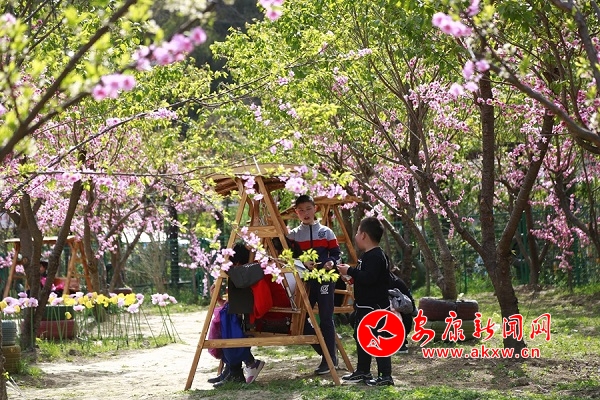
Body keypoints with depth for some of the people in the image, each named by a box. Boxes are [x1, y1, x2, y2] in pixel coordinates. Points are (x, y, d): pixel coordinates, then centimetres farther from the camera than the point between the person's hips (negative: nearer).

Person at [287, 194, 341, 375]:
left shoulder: (326, 232, 8)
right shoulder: (293, 235, 8)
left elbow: (336, 252, 7)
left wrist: (331, 262, -14)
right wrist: (303, 263, -17)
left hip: (325, 279, -2)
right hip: (304, 280, 2)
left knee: (326, 319, -3)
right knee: (301, 319, -1)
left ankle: (329, 358, 4)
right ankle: (327, 353, 15)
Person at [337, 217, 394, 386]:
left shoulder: (375, 256, -20)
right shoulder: (369, 255, 14)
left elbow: (368, 278, -31)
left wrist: (350, 271, -22)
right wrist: (351, 272, 12)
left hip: (375, 308, -12)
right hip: (365, 306, 12)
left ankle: (385, 376, -6)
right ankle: (362, 371, 31)